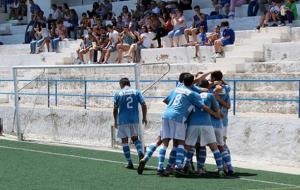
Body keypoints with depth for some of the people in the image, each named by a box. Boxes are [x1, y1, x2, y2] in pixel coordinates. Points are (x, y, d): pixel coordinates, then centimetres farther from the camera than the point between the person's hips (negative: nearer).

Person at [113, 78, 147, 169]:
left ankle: (130, 163, 6)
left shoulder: (118, 94, -1)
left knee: (124, 140, 8)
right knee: (135, 138, 17)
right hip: (135, 120, 2)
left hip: (123, 120, -2)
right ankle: (141, 153, -11)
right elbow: (144, 105, -1)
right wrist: (144, 117, 9)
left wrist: (115, 121, 10)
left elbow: (115, 109, -1)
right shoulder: (136, 92, 4)